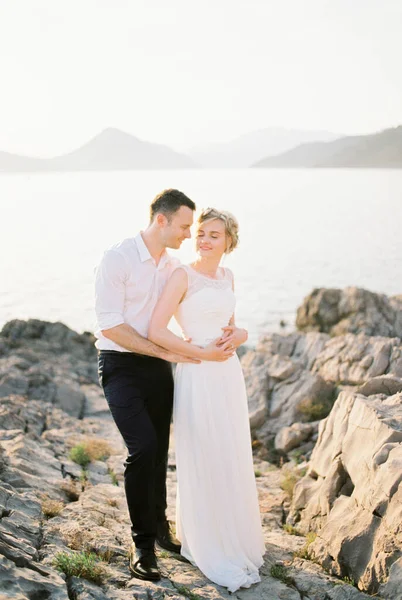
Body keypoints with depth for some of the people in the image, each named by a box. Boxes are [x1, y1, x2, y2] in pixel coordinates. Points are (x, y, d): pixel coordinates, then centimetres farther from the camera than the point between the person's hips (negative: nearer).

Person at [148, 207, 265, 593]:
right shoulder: (184, 275, -10)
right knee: (204, 463, 2)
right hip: (198, 376, -7)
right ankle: (211, 553, 18)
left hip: (229, 374, 7)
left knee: (233, 460, 15)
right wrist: (202, 353, -15)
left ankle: (234, 540, 33)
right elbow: (156, 331, -17)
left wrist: (238, 334, 1)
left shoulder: (226, 277, 11)